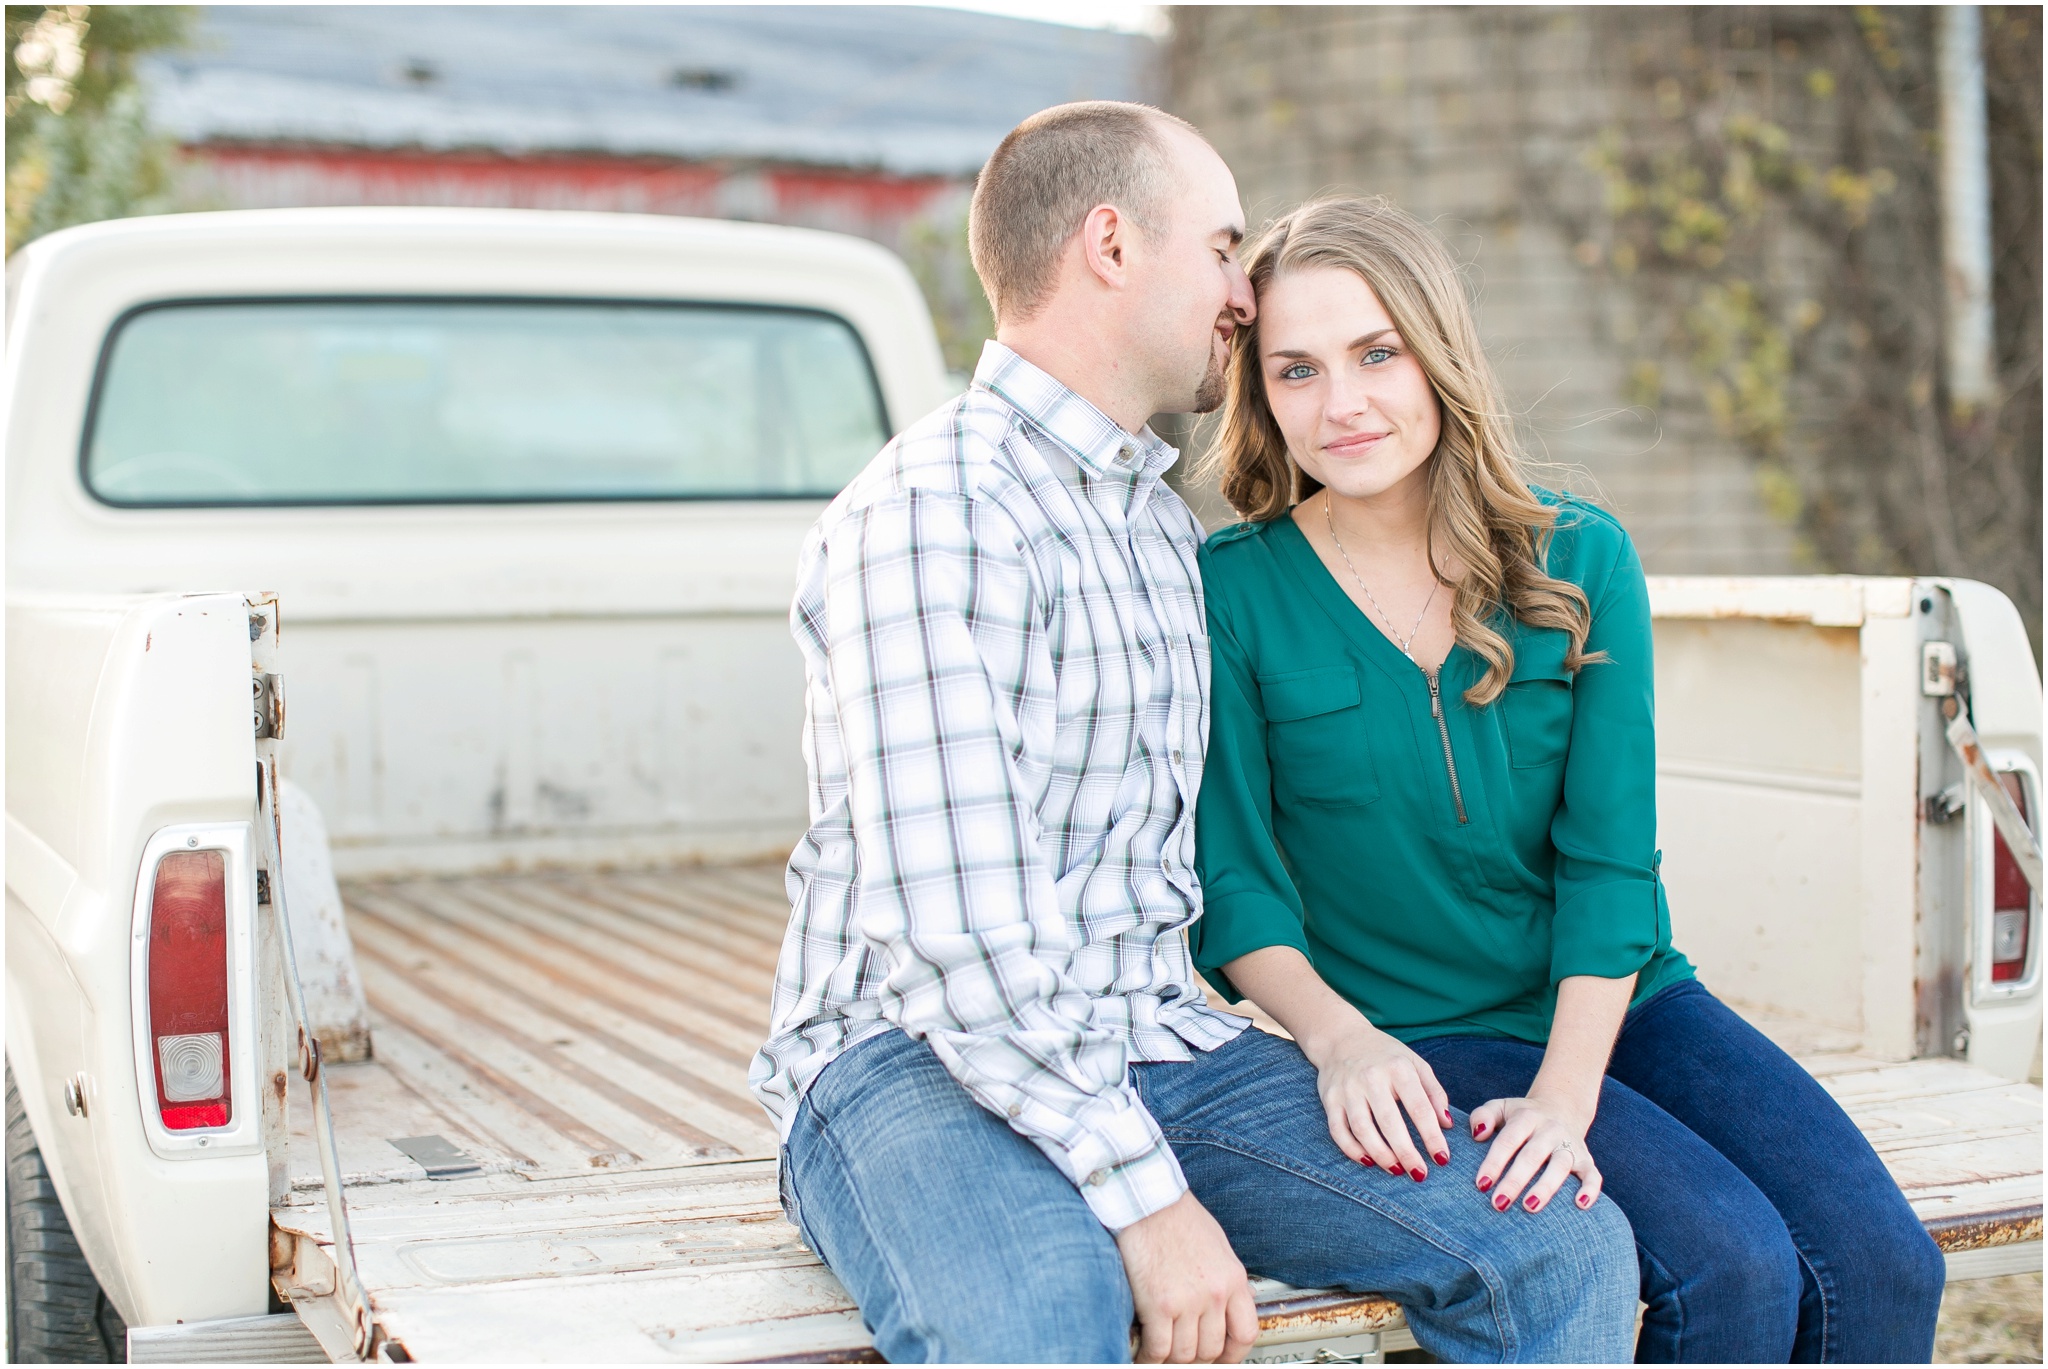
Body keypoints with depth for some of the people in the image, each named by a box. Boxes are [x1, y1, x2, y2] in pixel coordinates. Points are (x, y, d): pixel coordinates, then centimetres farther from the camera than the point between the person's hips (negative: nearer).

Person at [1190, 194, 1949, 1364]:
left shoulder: (1582, 562, 0)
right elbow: (1232, 879, -6)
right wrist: (1340, 1035, -25)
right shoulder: (1233, 593, -6)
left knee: (1882, 1261, -15)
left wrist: (1566, 1095, -18)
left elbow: (1609, 858, -5)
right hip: (1421, 1040, -3)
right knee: (1734, 1266, -23)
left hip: (1620, 1002, 4)